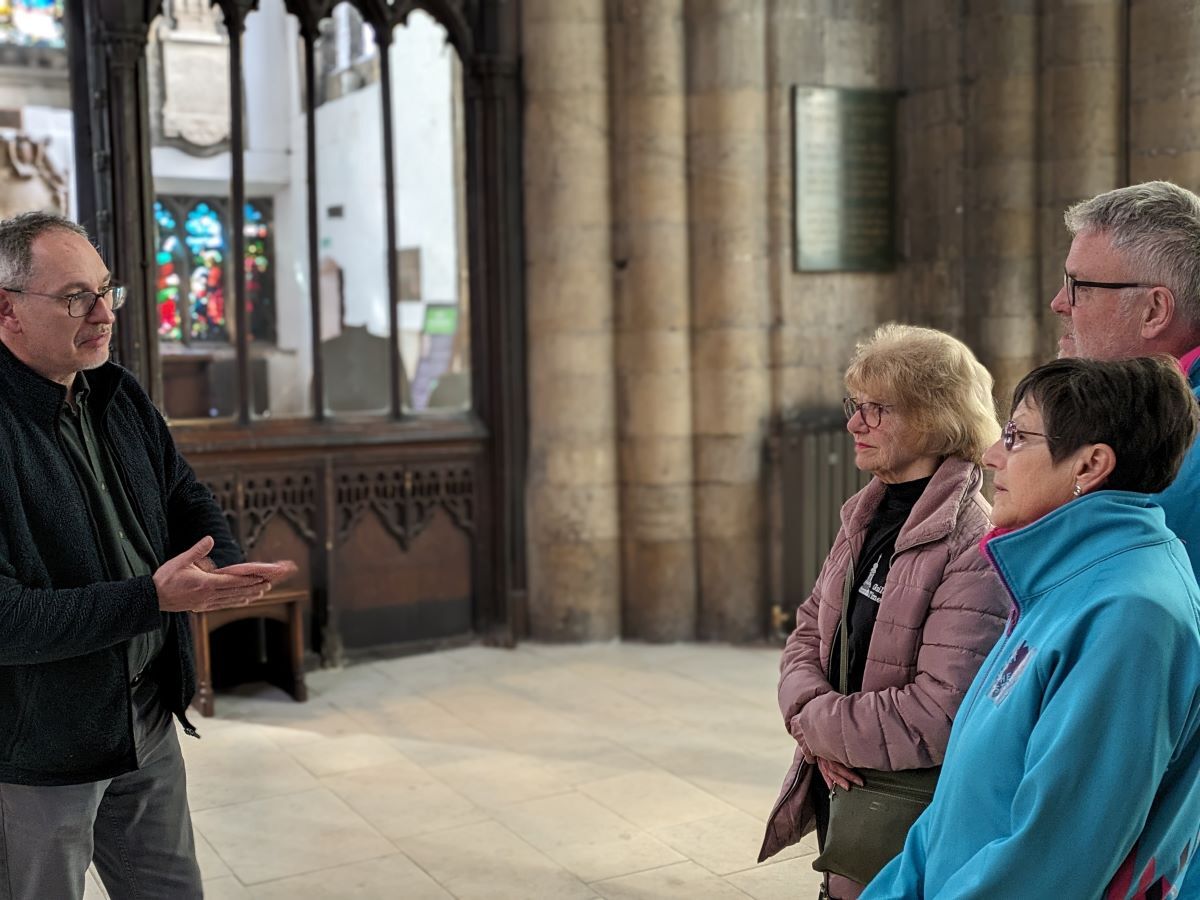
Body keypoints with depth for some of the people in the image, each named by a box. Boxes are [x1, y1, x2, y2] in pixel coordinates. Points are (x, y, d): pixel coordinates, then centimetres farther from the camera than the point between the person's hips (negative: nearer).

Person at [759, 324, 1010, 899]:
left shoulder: (974, 546, -22)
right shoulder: (865, 516, 3)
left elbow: (939, 716, -27)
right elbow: (808, 631, 6)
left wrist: (813, 722, -16)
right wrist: (813, 712, -14)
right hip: (838, 788, 7)